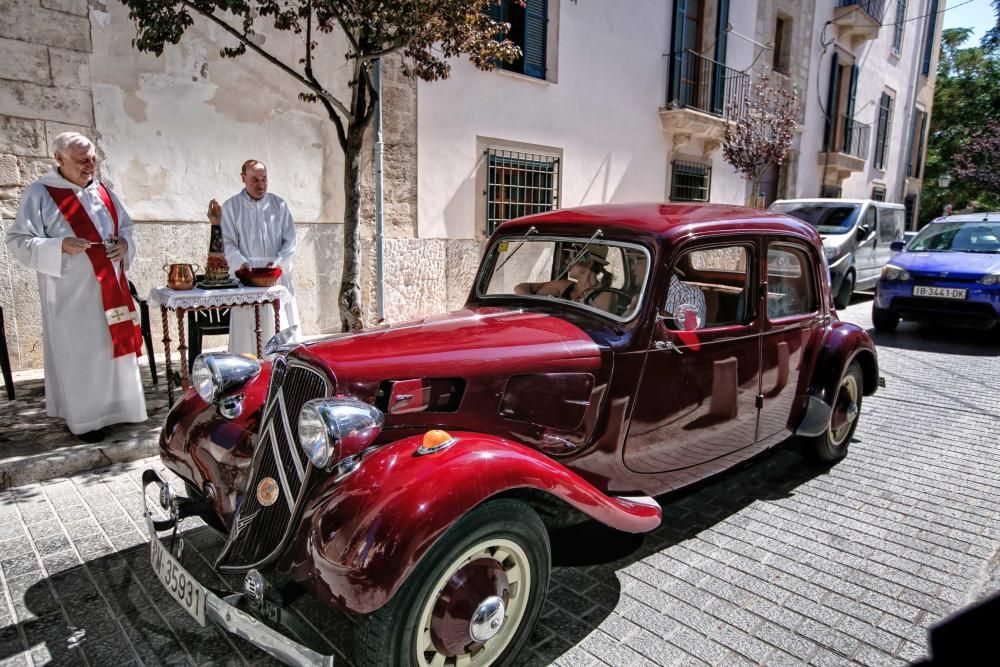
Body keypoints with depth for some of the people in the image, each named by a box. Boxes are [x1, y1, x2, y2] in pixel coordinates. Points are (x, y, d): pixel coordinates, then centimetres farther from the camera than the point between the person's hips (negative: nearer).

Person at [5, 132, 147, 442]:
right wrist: (60, 246, -23)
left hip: (109, 287, 6)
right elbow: (18, 241, -8)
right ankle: (83, 418, 13)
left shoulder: (103, 192, 10)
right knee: (78, 354, 1)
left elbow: (125, 226, 19)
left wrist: (124, 245, -3)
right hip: (71, 293, -5)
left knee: (114, 347, 11)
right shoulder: (39, 193, -6)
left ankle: (112, 408, 25)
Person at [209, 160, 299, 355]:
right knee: (248, 334, -3)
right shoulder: (231, 207, 5)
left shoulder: (279, 205, 9)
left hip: (278, 279, 2)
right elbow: (228, 243, 1)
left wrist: (277, 262, -12)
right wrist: (241, 263, -18)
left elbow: (290, 242, 5)